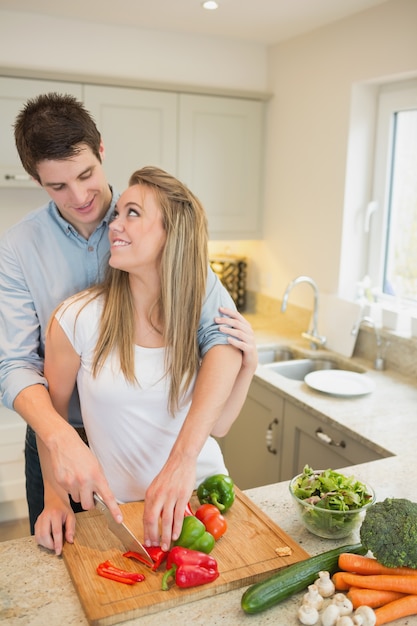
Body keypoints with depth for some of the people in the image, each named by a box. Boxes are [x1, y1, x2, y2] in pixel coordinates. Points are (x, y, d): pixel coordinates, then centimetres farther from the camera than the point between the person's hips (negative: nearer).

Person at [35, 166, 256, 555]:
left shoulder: (203, 317, -7)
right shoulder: (78, 319, -15)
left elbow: (215, 425, -5)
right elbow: (52, 410, -2)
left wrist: (247, 366, -19)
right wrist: (55, 498, -9)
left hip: (201, 491, 2)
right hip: (119, 506, -1)